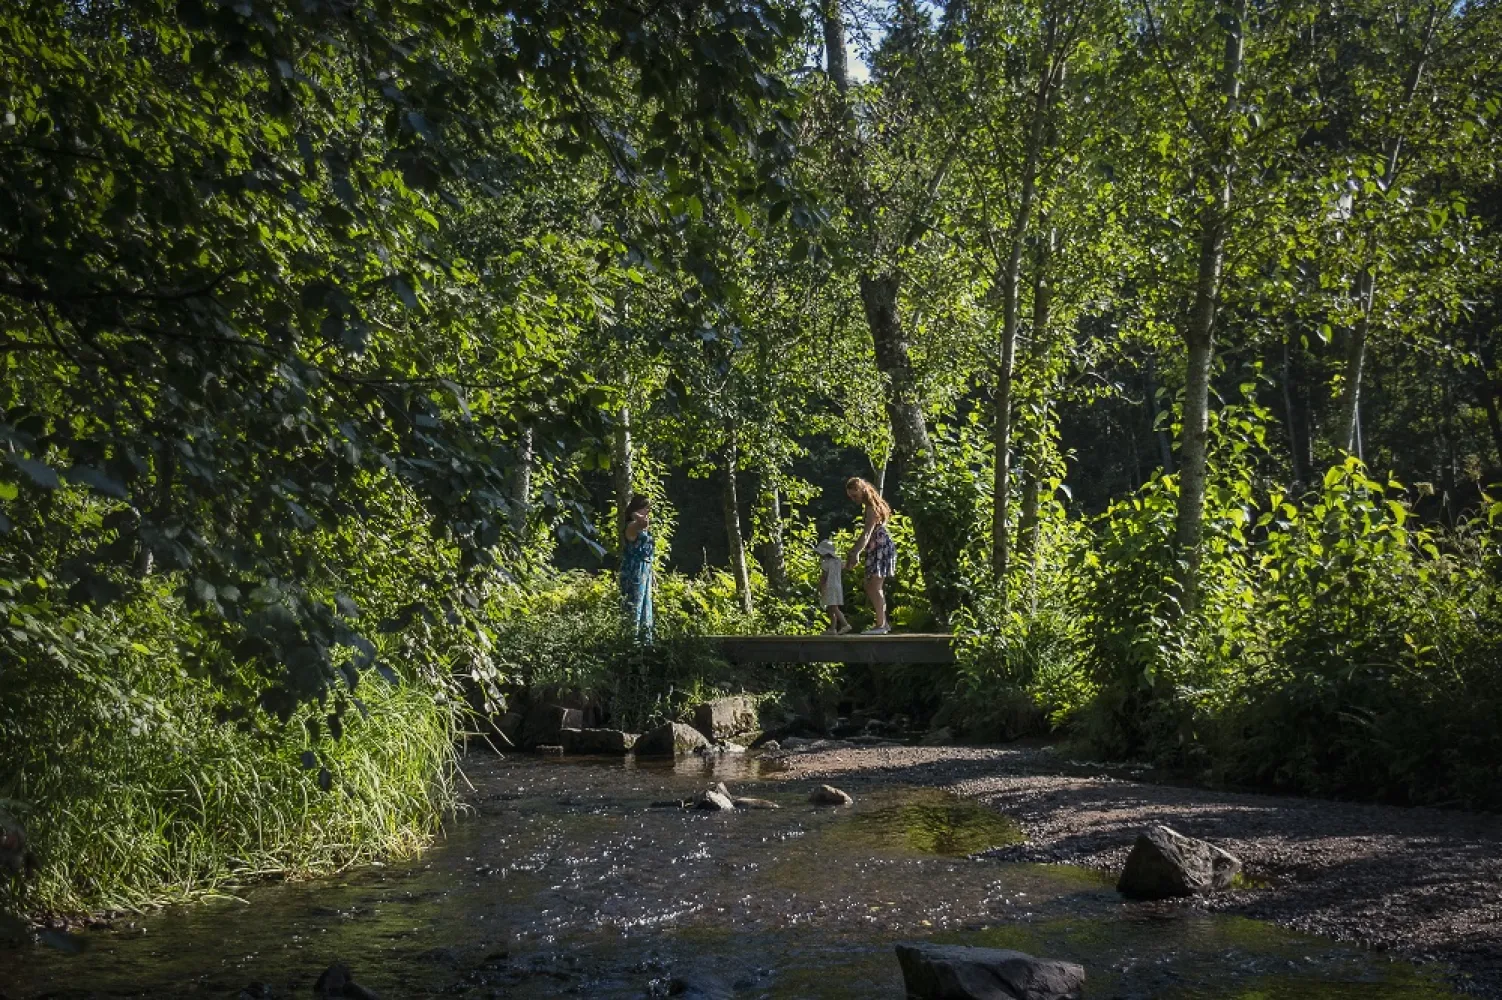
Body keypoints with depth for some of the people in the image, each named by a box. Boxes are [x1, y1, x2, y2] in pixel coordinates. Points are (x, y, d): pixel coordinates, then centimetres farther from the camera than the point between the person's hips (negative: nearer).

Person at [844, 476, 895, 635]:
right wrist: (853, 551, 19)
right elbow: (866, 534, 21)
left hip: (882, 547, -11)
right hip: (875, 550, 11)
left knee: (874, 587, -13)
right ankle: (883, 623, 19)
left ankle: (881, 625, -14)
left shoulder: (872, 508, -14)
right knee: (870, 587, 13)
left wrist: (856, 553, -30)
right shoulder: (870, 506, 16)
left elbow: (867, 534, -24)